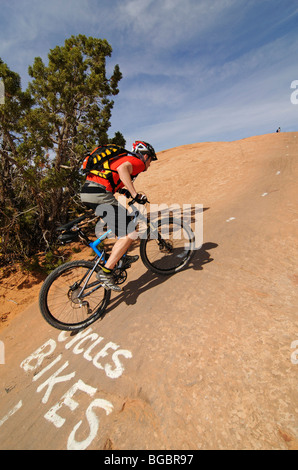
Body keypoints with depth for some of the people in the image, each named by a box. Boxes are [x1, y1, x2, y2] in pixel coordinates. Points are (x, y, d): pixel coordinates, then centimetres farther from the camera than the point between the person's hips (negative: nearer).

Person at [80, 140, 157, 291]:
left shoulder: (126, 158, 31)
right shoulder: (138, 162, 3)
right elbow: (122, 168, -20)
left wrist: (122, 190, 26)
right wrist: (135, 194, -23)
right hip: (99, 195, -10)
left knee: (125, 220, 24)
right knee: (130, 234, -7)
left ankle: (121, 257, 28)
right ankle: (105, 272, -7)